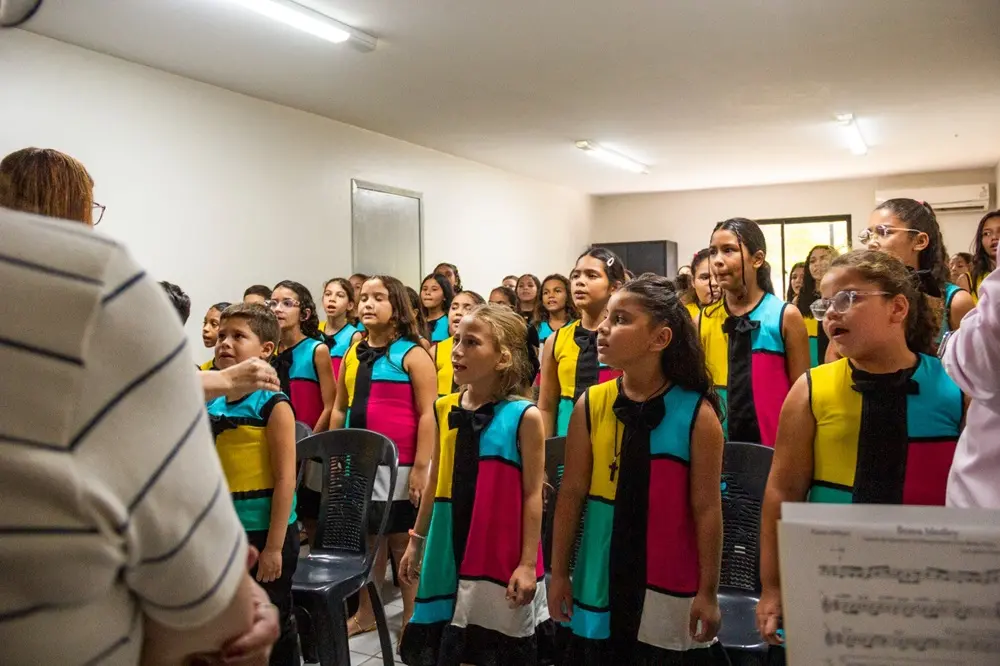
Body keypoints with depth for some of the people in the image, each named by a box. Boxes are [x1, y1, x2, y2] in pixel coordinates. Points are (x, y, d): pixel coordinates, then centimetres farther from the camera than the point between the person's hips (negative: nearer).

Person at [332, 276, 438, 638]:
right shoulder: (352, 354, 10)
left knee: (402, 542, 4)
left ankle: (412, 618, 17)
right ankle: (366, 614, 29)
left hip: (398, 466, -6)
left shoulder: (412, 355, -8)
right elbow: (340, 408, 16)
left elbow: (428, 414, -12)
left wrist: (421, 467, -17)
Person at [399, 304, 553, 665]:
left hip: (501, 554, -4)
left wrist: (528, 563, -11)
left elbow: (532, 495, -10)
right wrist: (416, 541, 14)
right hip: (450, 550, 5)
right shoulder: (445, 410, 2)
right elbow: (436, 482, 11)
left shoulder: (524, 416, -12)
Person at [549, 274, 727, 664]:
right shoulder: (590, 406, -3)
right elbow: (571, 494, 1)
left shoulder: (697, 413, -10)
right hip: (600, 582, 3)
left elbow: (707, 507, -8)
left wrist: (708, 592, -5)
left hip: (671, 586, -2)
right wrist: (558, 573, 4)